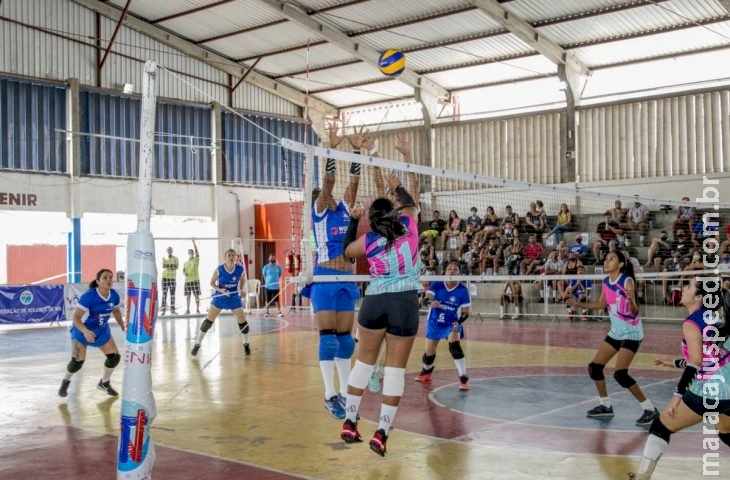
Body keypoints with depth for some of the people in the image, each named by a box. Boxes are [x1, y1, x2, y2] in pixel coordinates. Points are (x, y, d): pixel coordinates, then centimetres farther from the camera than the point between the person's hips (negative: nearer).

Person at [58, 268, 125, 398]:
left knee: (114, 356, 1)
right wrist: (85, 331, -44)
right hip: (82, 331, -5)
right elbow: (76, 317, -29)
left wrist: (122, 326, 0)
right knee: (77, 361, -8)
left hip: (102, 331, 5)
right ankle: (65, 382, 25)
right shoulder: (88, 296, -31)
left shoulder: (114, 296, -14)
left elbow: (116, 311, 9)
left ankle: (104, 383, 27)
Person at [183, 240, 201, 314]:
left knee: (197, 295, -4)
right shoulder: (186, 262, 15)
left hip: (195, 280, -4)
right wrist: (184, 273, -10)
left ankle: (197, 309, 1)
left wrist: (193, 242, -16)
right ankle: (188, 309, 12)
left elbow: (196, 252, -10)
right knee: (188, 295, 5)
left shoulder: (196, 260, 4)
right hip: (187, 280, 4)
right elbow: (183, 271, 14)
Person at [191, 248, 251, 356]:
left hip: (234, 298, 1)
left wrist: (241, 289, -7)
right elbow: (212, 283, -4)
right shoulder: (219, 269, -16)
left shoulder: (240, 269, -13)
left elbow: (243, 280, 8)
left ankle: (246, 344, 22)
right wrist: (220, 290, -20)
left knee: (242, 321, -2)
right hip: (220, 298, -1)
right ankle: (197, 344, 8)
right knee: (208, 320, -4)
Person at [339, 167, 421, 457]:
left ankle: (349, 423, 20)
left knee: (364, 361, 15)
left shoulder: (368, 240, 4)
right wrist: (397, 187, 40)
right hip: (406, 303, -1)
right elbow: (410, 204, 26)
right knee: (396, 368, 2)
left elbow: (347, 251, 26)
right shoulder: (409, 227, 4)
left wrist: (353, 220, 28)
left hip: (375, 302, 1)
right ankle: (381, 433, -2)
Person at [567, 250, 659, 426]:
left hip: (631, 332, -8)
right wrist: (579, 304, 13)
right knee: (594, 367, 6)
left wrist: (631, 299, -44)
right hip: (615, 331, 8)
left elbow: (634, 311, -24)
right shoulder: (606, 282, 2)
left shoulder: (627, 281, -19)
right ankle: (606, 406, 23)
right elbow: (602, 304, 18)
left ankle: (650, 410, -6)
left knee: (620, 374, -17)